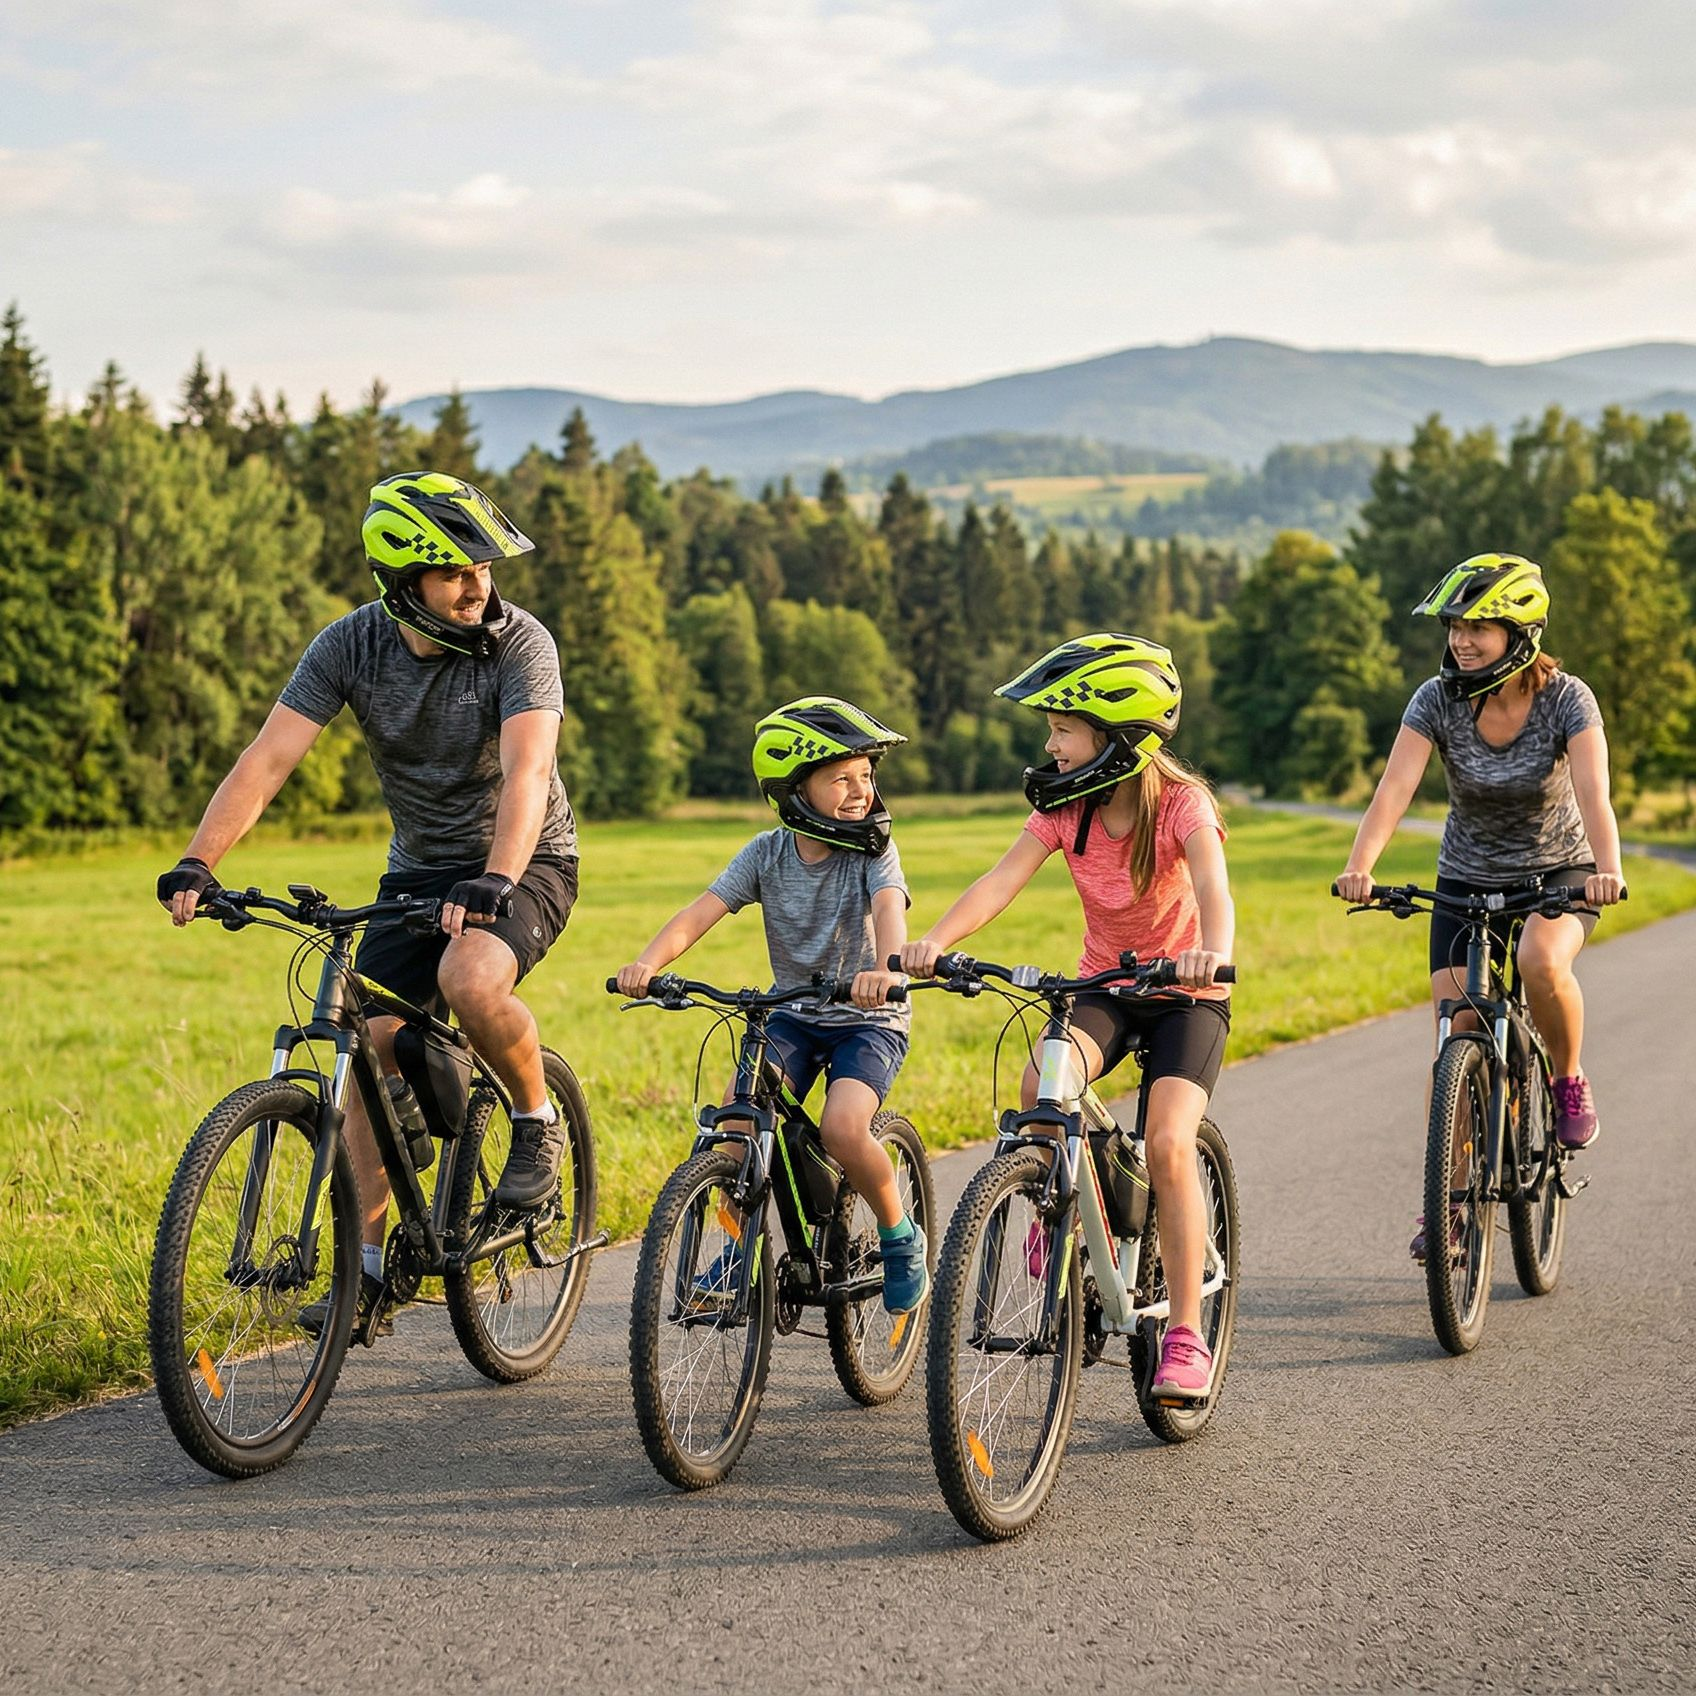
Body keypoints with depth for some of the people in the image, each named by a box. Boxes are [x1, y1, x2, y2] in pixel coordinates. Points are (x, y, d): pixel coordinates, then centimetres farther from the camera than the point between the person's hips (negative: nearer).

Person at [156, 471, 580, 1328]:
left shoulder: (519, 644, -21)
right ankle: (368, 1262, 9)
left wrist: (495, 883, -50)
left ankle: (537, 1120, -5)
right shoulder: (350, 645, -12)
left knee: (471, 981, -34)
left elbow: (526, 772, -34)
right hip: (418, 868, 4)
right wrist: (197, 863, -32)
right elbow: (267, 758, -18)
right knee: (371, 1050, -3)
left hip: (524, 866, -4)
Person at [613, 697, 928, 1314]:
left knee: (842, 1127, -27)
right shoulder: (767, 853, -4)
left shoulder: (874, 851, -11)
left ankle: (900, 1237, 0)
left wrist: (885, 969, -53)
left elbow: (889, 907, -31)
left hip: (869, 1020, -3)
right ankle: (739, 1247, 0)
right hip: (793, 1016, 3)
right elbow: (700, 912, -14)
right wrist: (647, 963, -34)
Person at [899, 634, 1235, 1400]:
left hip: (1186, 994, -3)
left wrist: (1213, 953, -61)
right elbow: (1002, 879, -22)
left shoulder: (1181, 804, -20)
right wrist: (935, 940, -40)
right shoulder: (1064, 808, -9)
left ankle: (1186, 1332, -11)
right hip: (1104, 986, 3)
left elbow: (1213, 886, -38)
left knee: (1168, 1144, -22)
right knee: (1040, 1088, -28)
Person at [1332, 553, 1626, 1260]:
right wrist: (1359, 867, -45)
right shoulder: (1438, 700, -16)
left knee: (1541, 962, -34)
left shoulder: (1567, 699, -20)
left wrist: (1608, 869, -52)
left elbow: (1593, 793, -34)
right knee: (1454, 1041, -6)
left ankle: (1569, 1081, -5)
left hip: (1559, 871, -2)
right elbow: (1395, 788, -28)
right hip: (1467, 879, 2)